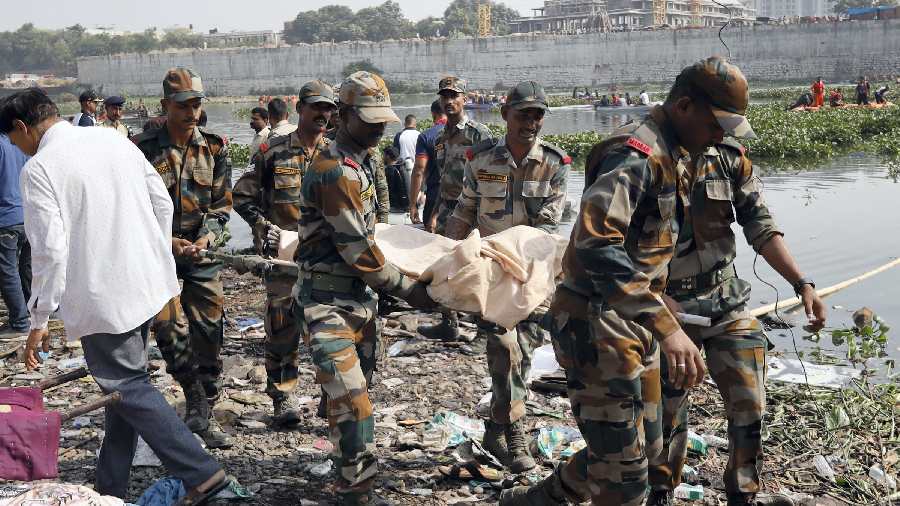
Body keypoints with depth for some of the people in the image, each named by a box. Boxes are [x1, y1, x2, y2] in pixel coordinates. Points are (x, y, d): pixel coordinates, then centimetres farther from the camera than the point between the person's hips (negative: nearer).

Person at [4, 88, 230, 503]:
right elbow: (162, 202, 10)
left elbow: (51, 249, -17)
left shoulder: (39, 168, -12)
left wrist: (40, 321, -9)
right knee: (125, 382, 16)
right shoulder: (113, 139, 7)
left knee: (129, 388, 4)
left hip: (102, 296, -7)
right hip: (147, 283, 7)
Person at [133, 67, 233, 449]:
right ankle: (196, 402, 3)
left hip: (202, 251, 3)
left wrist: (209, 234, -11)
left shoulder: (214, 149, 3)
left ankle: (206, 415, 18)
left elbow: (222, 203, 7)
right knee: (171, 328, -15)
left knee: (208, 332, 4)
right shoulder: (143, 150, -7)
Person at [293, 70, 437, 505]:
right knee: (351, 399, -12)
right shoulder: (335, 172, -20)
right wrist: (408, 288, -10)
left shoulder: (360, 162, 11)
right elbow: (357, 250, -19)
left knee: (355, 392, 16)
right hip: (327, 301, -9)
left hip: (358, 295, 9)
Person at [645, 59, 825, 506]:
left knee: (749, 401, 7)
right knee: (668, 415, 7)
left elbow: (760, 227, 4)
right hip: (666, 309, -4)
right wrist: (658, 301, -21)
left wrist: (801, 284, -4)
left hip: (727, 302, 4)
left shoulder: (729, 156, -2)